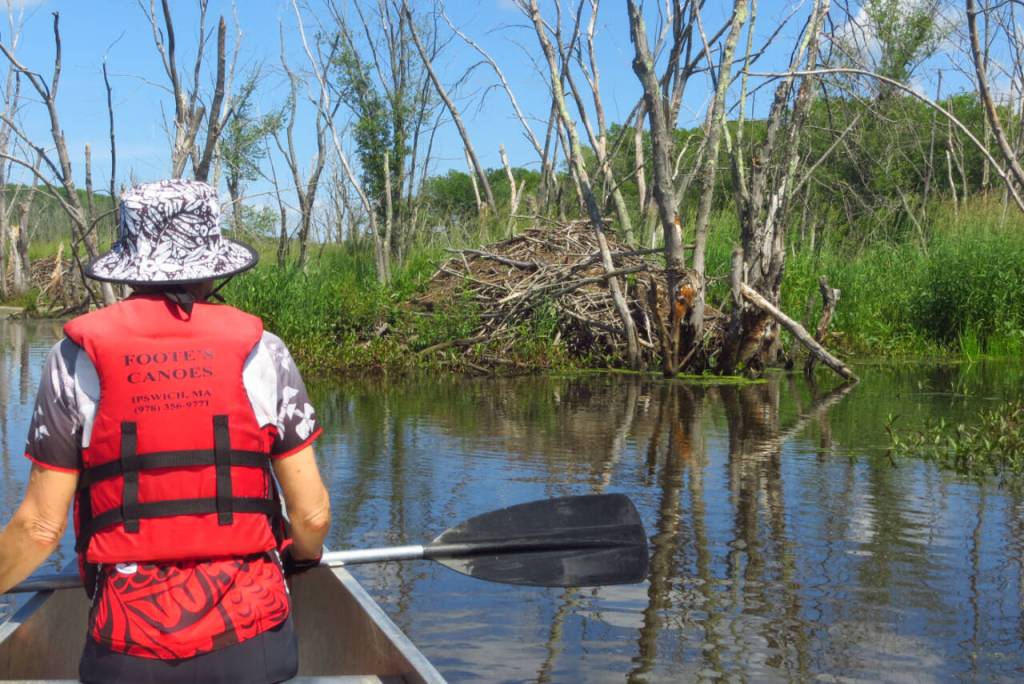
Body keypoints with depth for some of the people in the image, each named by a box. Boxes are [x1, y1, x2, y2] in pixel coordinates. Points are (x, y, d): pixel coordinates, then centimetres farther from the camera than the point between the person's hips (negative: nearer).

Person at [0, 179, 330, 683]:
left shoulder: (77, 358, -2)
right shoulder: (260, 352, -2)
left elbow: (41, 527, -1)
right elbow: (312, 516, 0)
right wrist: (300, 557, 22)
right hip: (250, 643, 0)